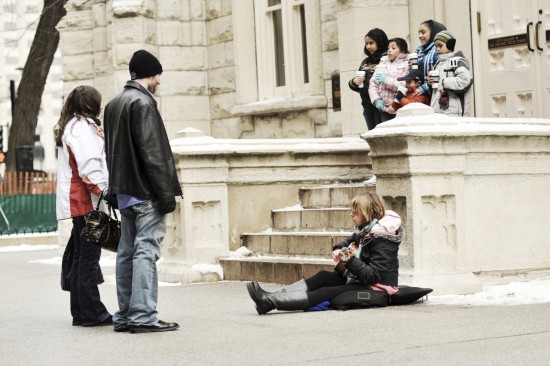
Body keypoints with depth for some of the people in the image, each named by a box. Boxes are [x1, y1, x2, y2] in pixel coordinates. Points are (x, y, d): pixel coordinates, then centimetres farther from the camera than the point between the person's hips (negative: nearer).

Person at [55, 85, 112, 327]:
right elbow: (88, 166, -19)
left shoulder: (69, 126, 22)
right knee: (89, 256, -8)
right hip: (86, 201, -11)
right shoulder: (82, 127, -11)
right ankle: (92, 313, -7)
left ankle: (80, 313, 14)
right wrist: (100, 191, -16)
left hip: (75, 203, 11)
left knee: (80, 256, 11)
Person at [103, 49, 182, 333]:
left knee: (126, 252, 11)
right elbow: (152, 153, -18)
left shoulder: (113, 104, 16)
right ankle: (143, 316, -10)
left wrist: (117, 188, 18)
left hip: (124, 191, 9)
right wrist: (166, 193, -17)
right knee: (146, 251, -8)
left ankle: (124, 315, 15)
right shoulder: (142, 102, -13)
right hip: (146, 192, -9)